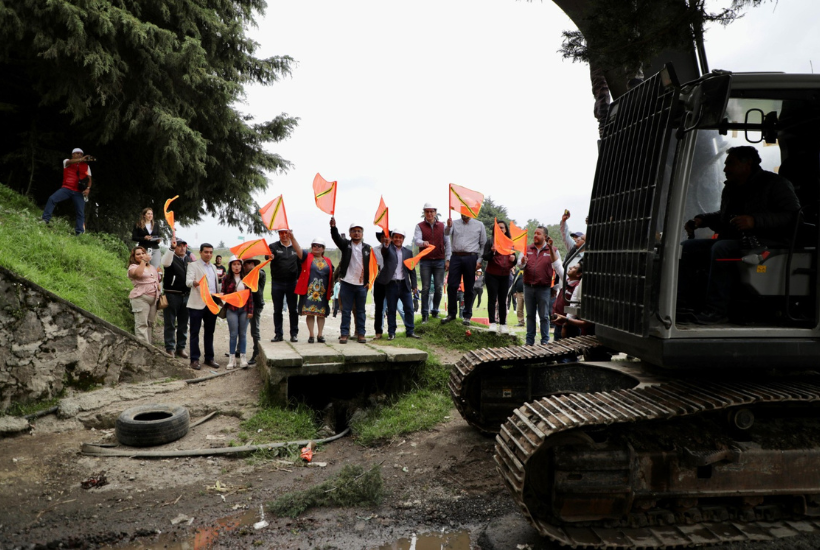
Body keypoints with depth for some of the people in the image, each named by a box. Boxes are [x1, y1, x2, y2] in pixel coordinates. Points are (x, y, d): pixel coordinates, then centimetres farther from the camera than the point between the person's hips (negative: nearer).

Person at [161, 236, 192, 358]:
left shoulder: (189, 259, 13)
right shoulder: (170, 257, -4)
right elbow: (166, 263, -28)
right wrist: (172, 248, -34)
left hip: (186, 295, 5)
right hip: (172, 295, -5)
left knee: (183, 324, 12)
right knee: (170, 324, 2)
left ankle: (181, 348, 21)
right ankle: (169, 349, 9)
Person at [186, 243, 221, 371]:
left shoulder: (213, 267, 20)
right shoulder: (193, 265, 0)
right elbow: (188, 282, -17)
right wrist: (194, 283, -38)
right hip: (197, 304, -6)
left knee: (210, 332, 11)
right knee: (195, 332, 0)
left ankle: (209, 358, 18)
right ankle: (194, 359, 5)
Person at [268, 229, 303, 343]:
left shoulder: (295, 247, 9)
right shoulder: (274, 247, 4)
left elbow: (301, 257, 2)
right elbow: (269, 255, -14)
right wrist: (270, 256, -39)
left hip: (292, 282, 0)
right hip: (277, 283, 0)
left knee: (293, 310, 2)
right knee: (277, 310, 6)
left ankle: (294, 334, 8)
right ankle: (278, 334, 13)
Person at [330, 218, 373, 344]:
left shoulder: (367, 248, 8)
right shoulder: (346, 244, 4)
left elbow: (369, 266, 10)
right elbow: (336, 237, -15)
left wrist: (368, 281, 3)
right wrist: (333, 227, -34)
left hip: (362, 285, 2)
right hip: (347, 283, -1)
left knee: (361, 311, 7)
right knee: (346, 310, 2)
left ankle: (361, 334, 13)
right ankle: (344, 334, 7)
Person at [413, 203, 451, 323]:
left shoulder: (442, 226, 10)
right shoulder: (420, 226, 4)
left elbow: (447, 243, 10)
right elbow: (416, 239, -11)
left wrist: (447, 259, 3)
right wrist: (423, 243, -34)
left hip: (439, 261, 2)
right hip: (425, 261, -2)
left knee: (439, 288, 2)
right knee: (425, 288, -1)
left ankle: (435, 311, 15)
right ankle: (425, 314, 2)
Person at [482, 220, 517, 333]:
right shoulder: (490, 242, 3)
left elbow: (514, 263, 16)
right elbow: (485, 257, -6)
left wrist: (513, 259, -8)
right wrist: (492, 252, -26)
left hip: (505, 276, 3)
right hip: (492, 275, -3)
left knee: (503, 300, 5)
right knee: (492, 298, -7)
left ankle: (503, 324, 8)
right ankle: (492, 323, -7)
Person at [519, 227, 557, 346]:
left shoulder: (552, 250, 2)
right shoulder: (527, 249, 10)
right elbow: (519, 264, 1)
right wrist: (523, 262, -18)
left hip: (543, 288, -3)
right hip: (528, 286, 3)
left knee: (544, 316, 1)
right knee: (530, 315, 10)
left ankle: (545, 340, 10)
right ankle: (529, 340, 17)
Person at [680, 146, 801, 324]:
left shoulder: (775, 184, -3)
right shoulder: (730, 188, 21)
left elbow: (792, 215, -15)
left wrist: (755, 221, -26)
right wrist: (702, 219, 16)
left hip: (767, 242, -8)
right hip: (733, 240, 9)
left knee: (721, 248, -36)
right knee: (686, 247, -6)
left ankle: (716, 310, -31)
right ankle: (680, 303, -12)